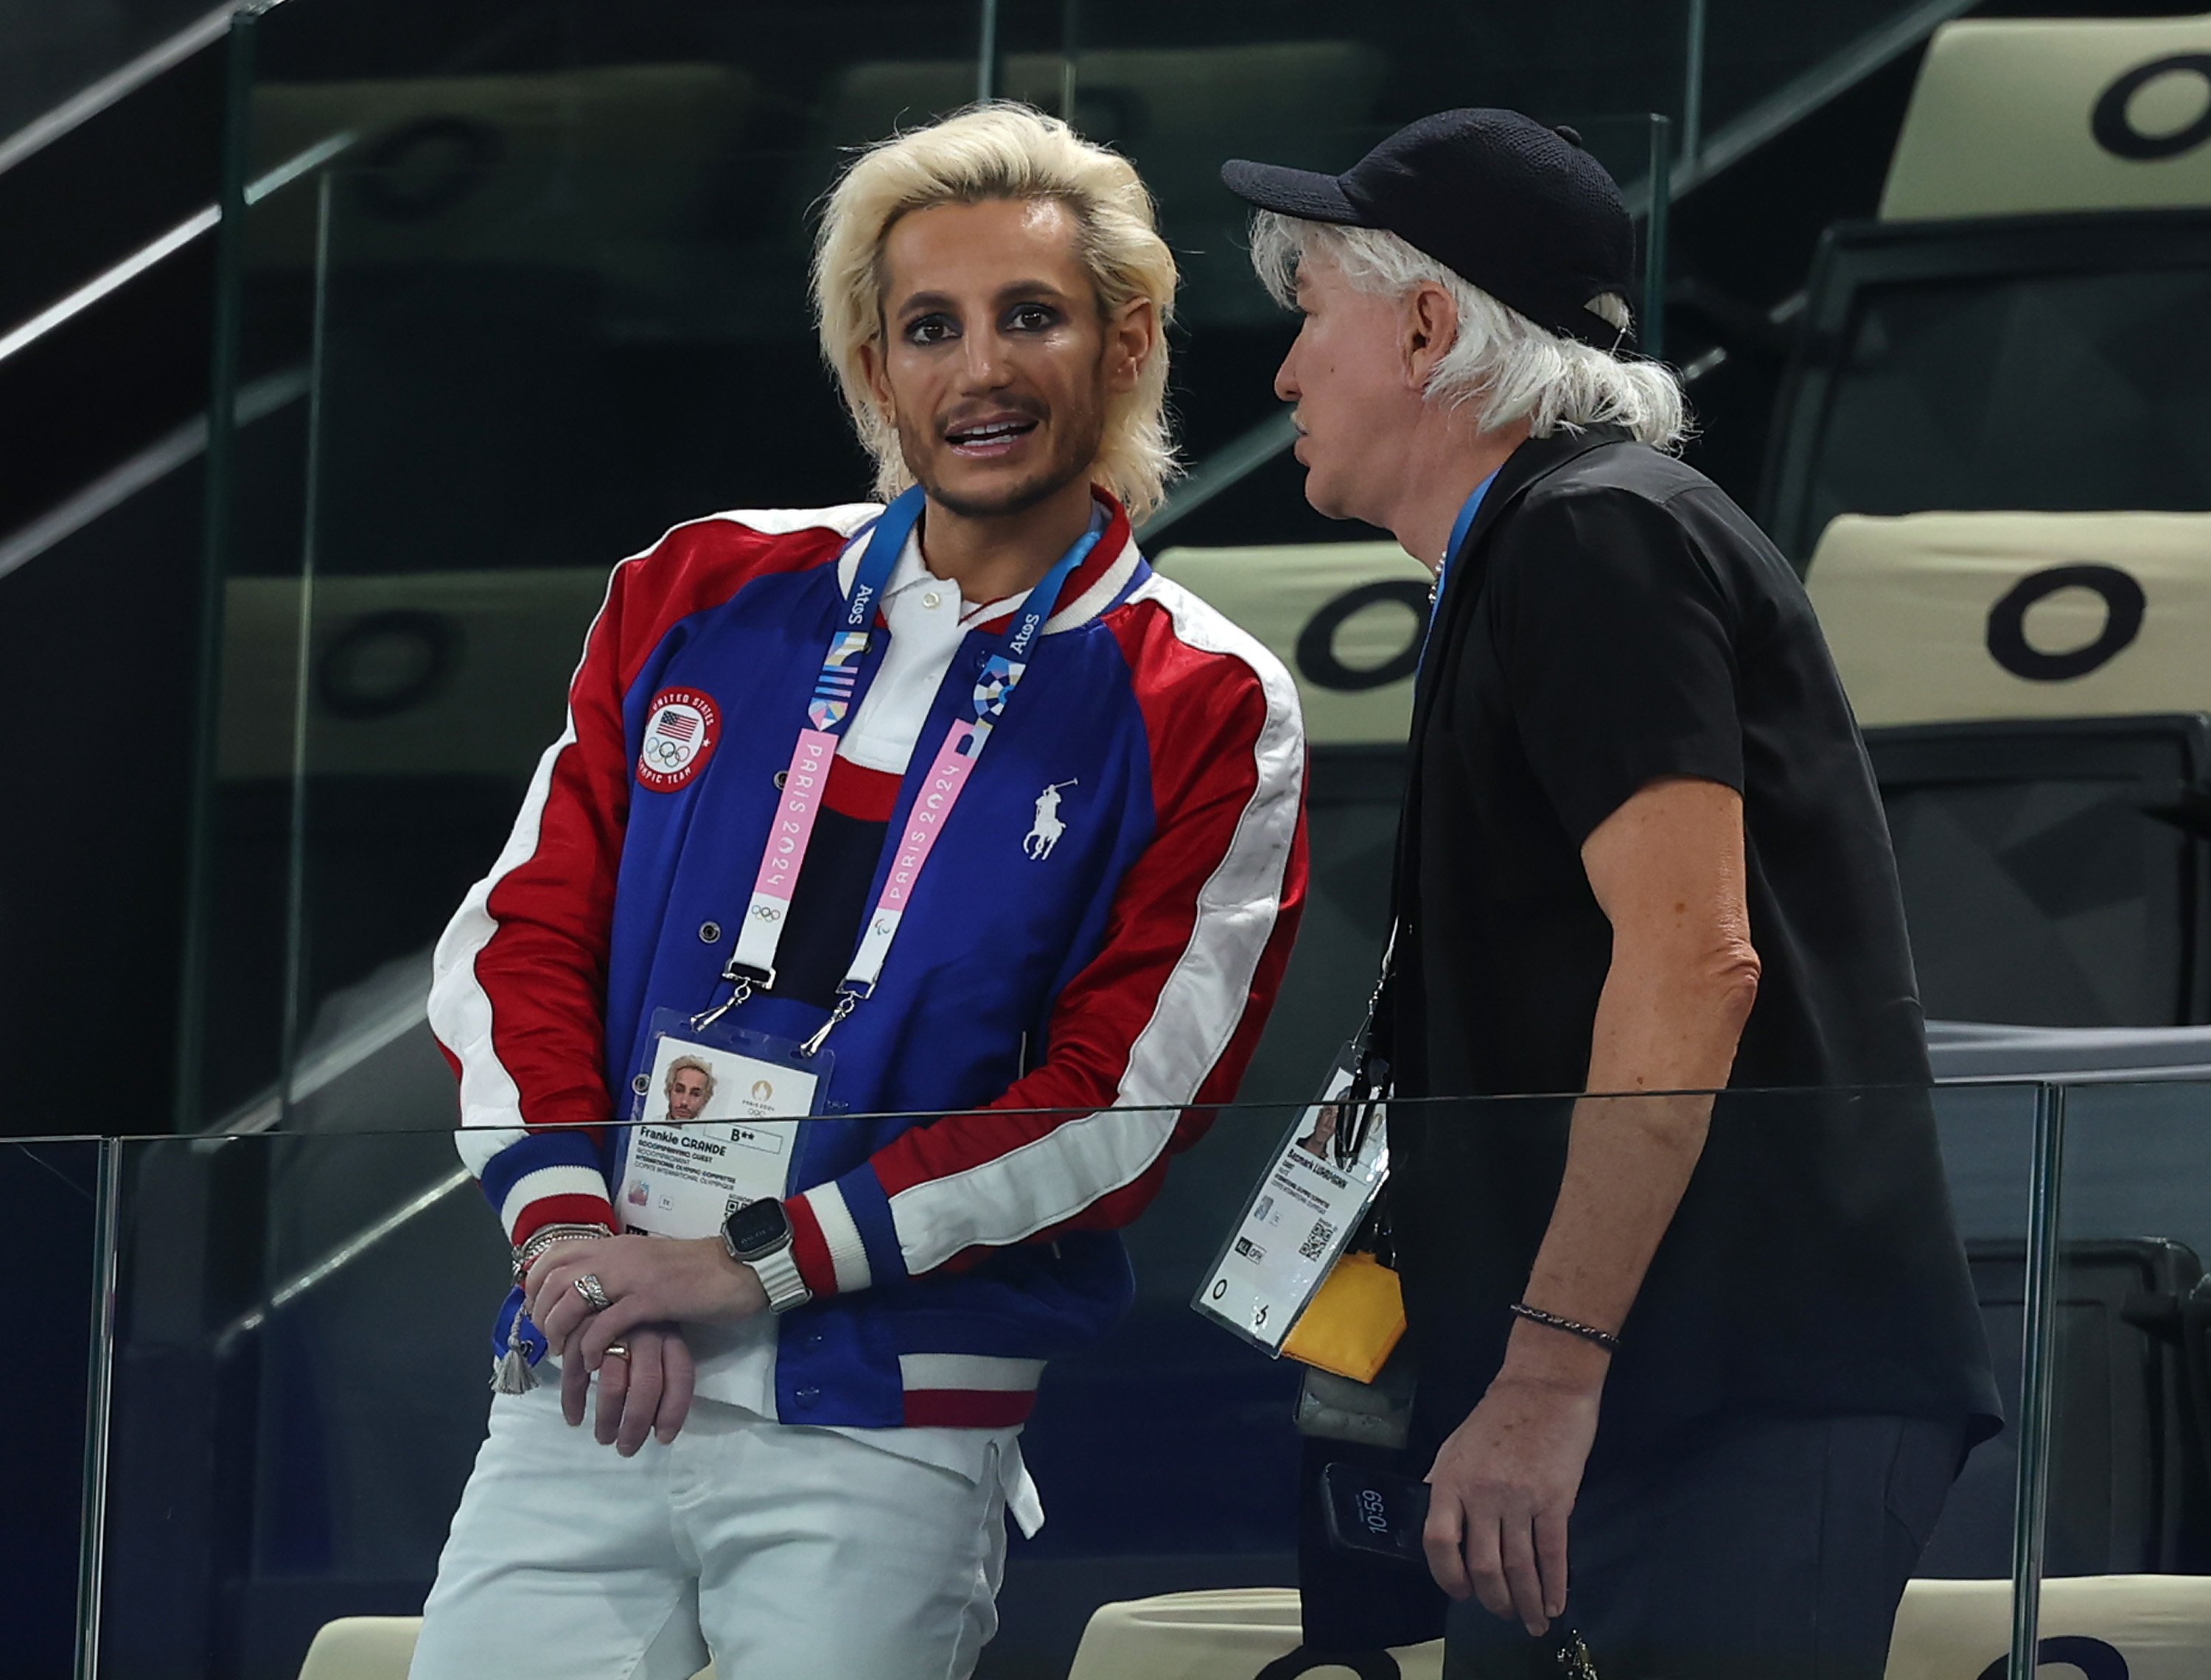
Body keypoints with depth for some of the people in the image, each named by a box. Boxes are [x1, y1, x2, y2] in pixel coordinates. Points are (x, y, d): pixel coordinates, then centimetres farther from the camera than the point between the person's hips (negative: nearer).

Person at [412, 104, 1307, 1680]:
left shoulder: (1206, 717, 0)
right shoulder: (704, 596, 12)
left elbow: (1119, 1110, -7)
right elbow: (523, 932, 11)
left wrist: (750, 1264, -13)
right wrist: (570, 1228, -7)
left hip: (894, 1437, -3)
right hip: (583, 1396, 3)